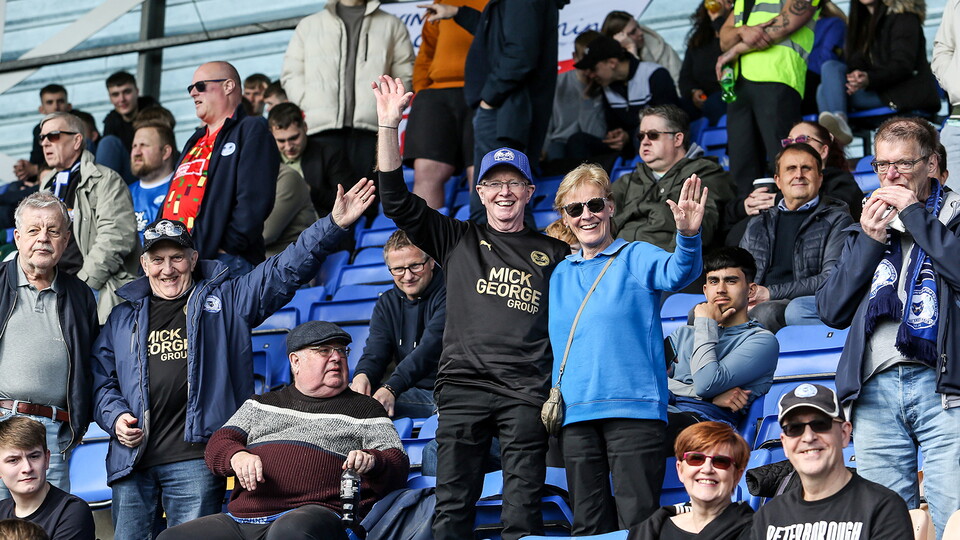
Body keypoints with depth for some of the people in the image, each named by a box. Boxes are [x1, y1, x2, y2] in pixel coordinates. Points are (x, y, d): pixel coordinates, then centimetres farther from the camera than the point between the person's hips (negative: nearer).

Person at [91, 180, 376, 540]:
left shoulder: (225, 301, 11)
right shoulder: (124, 317, 19)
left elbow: (286, 270, 4)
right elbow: (101, 379, 21)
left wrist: (333, 226, -7)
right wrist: (114, 416, 0)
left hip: (194, 458, -3)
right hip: (132, 457, 3)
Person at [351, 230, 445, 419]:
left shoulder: (448, 295, -9)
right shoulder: (386, 304, 14)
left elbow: (431, 348, -23)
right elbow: (375, 351, 1)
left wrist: (391, 388, -36)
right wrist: (362, 376, -26)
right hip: (414, 393, 5)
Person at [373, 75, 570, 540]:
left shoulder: (553, 253, 14)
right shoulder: (459, 240, 15)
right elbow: (396, 200, 8)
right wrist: (389, 125, -1)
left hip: (526, 393, -1)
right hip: (464, 387, 1)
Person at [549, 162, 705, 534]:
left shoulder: (636, 257, 2)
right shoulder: (560, 275, 17)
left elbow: (676, 273, -19)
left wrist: (688, 237, -39)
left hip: (634, 408, -5)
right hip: (576, 415, 5)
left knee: (637, 521, -8)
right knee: (588, 526, 6)